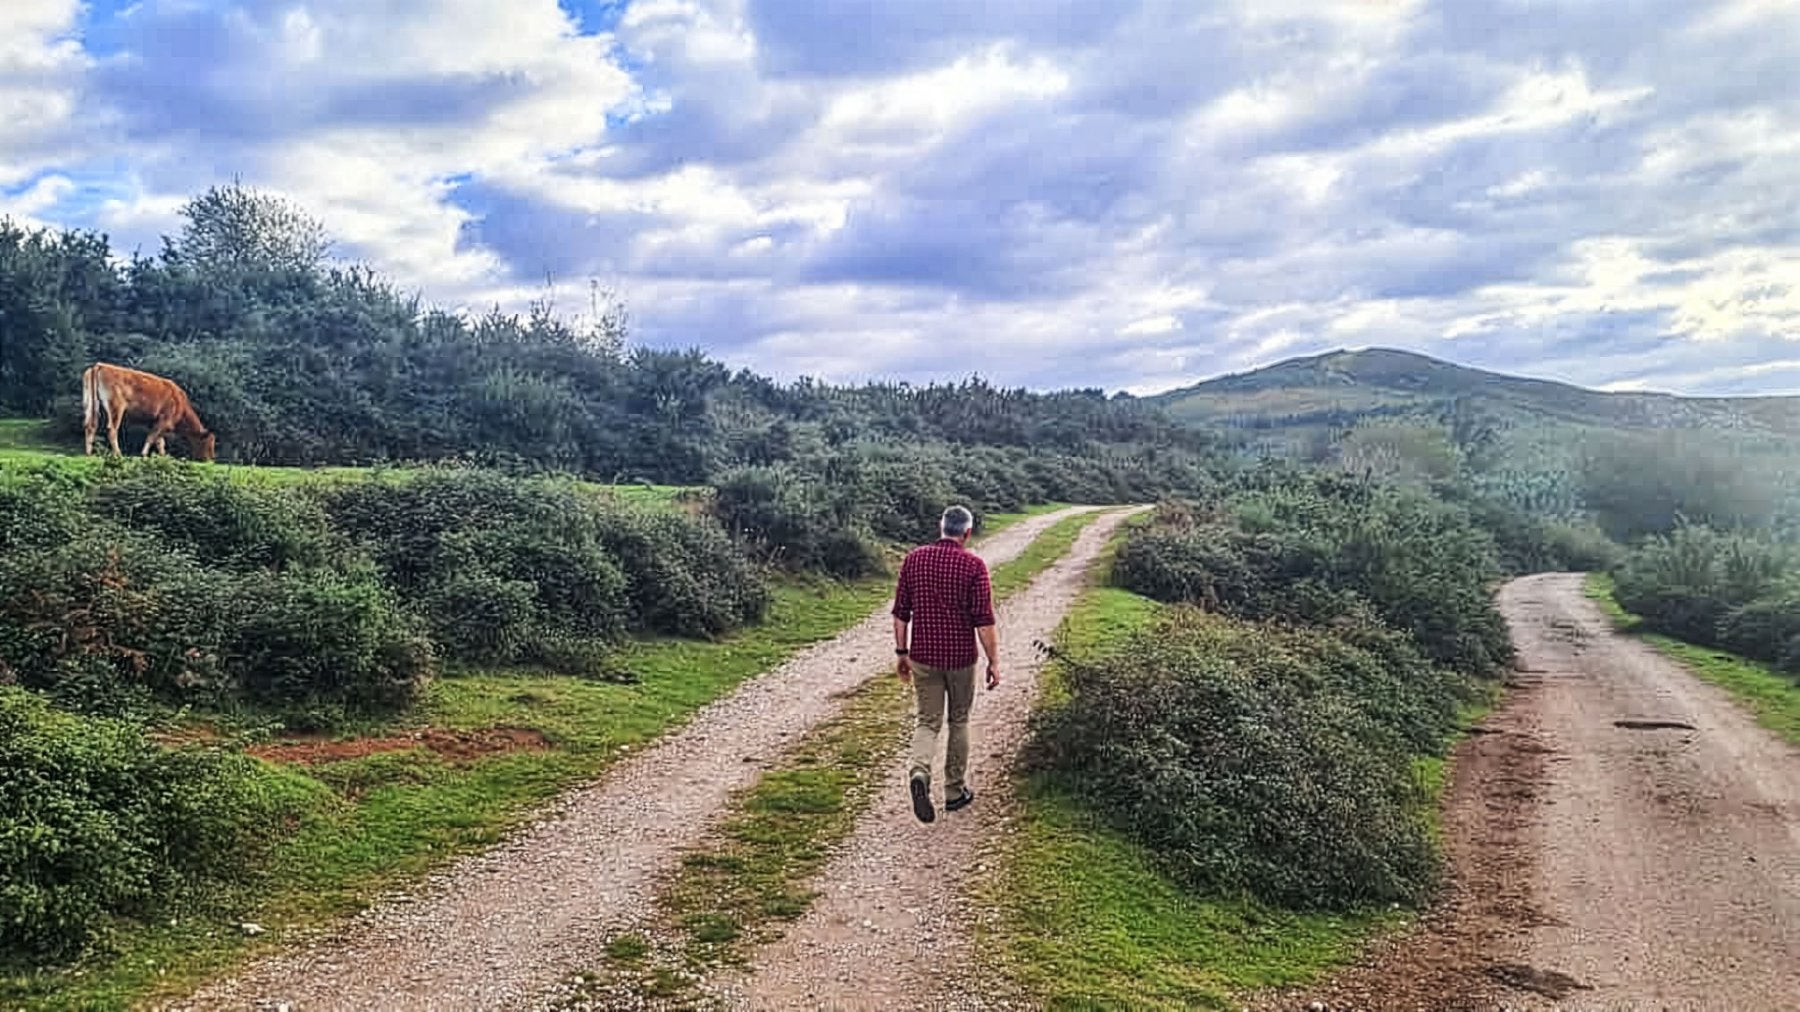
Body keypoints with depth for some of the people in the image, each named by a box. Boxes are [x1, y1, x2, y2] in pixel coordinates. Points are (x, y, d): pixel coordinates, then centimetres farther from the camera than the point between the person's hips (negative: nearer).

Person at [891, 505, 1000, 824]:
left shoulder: (914, 559, 0)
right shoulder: (973, 565, -10)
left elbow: (901, 612, 4)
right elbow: (984, 620, -12)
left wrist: (902, 652, 13)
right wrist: (994, 661, -4)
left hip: (923, 655, 2)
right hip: (960, 656, -2)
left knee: (928, 722, 10)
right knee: (958, 722, 15)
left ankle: (920, 773, -17)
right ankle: (955, 791, 23)